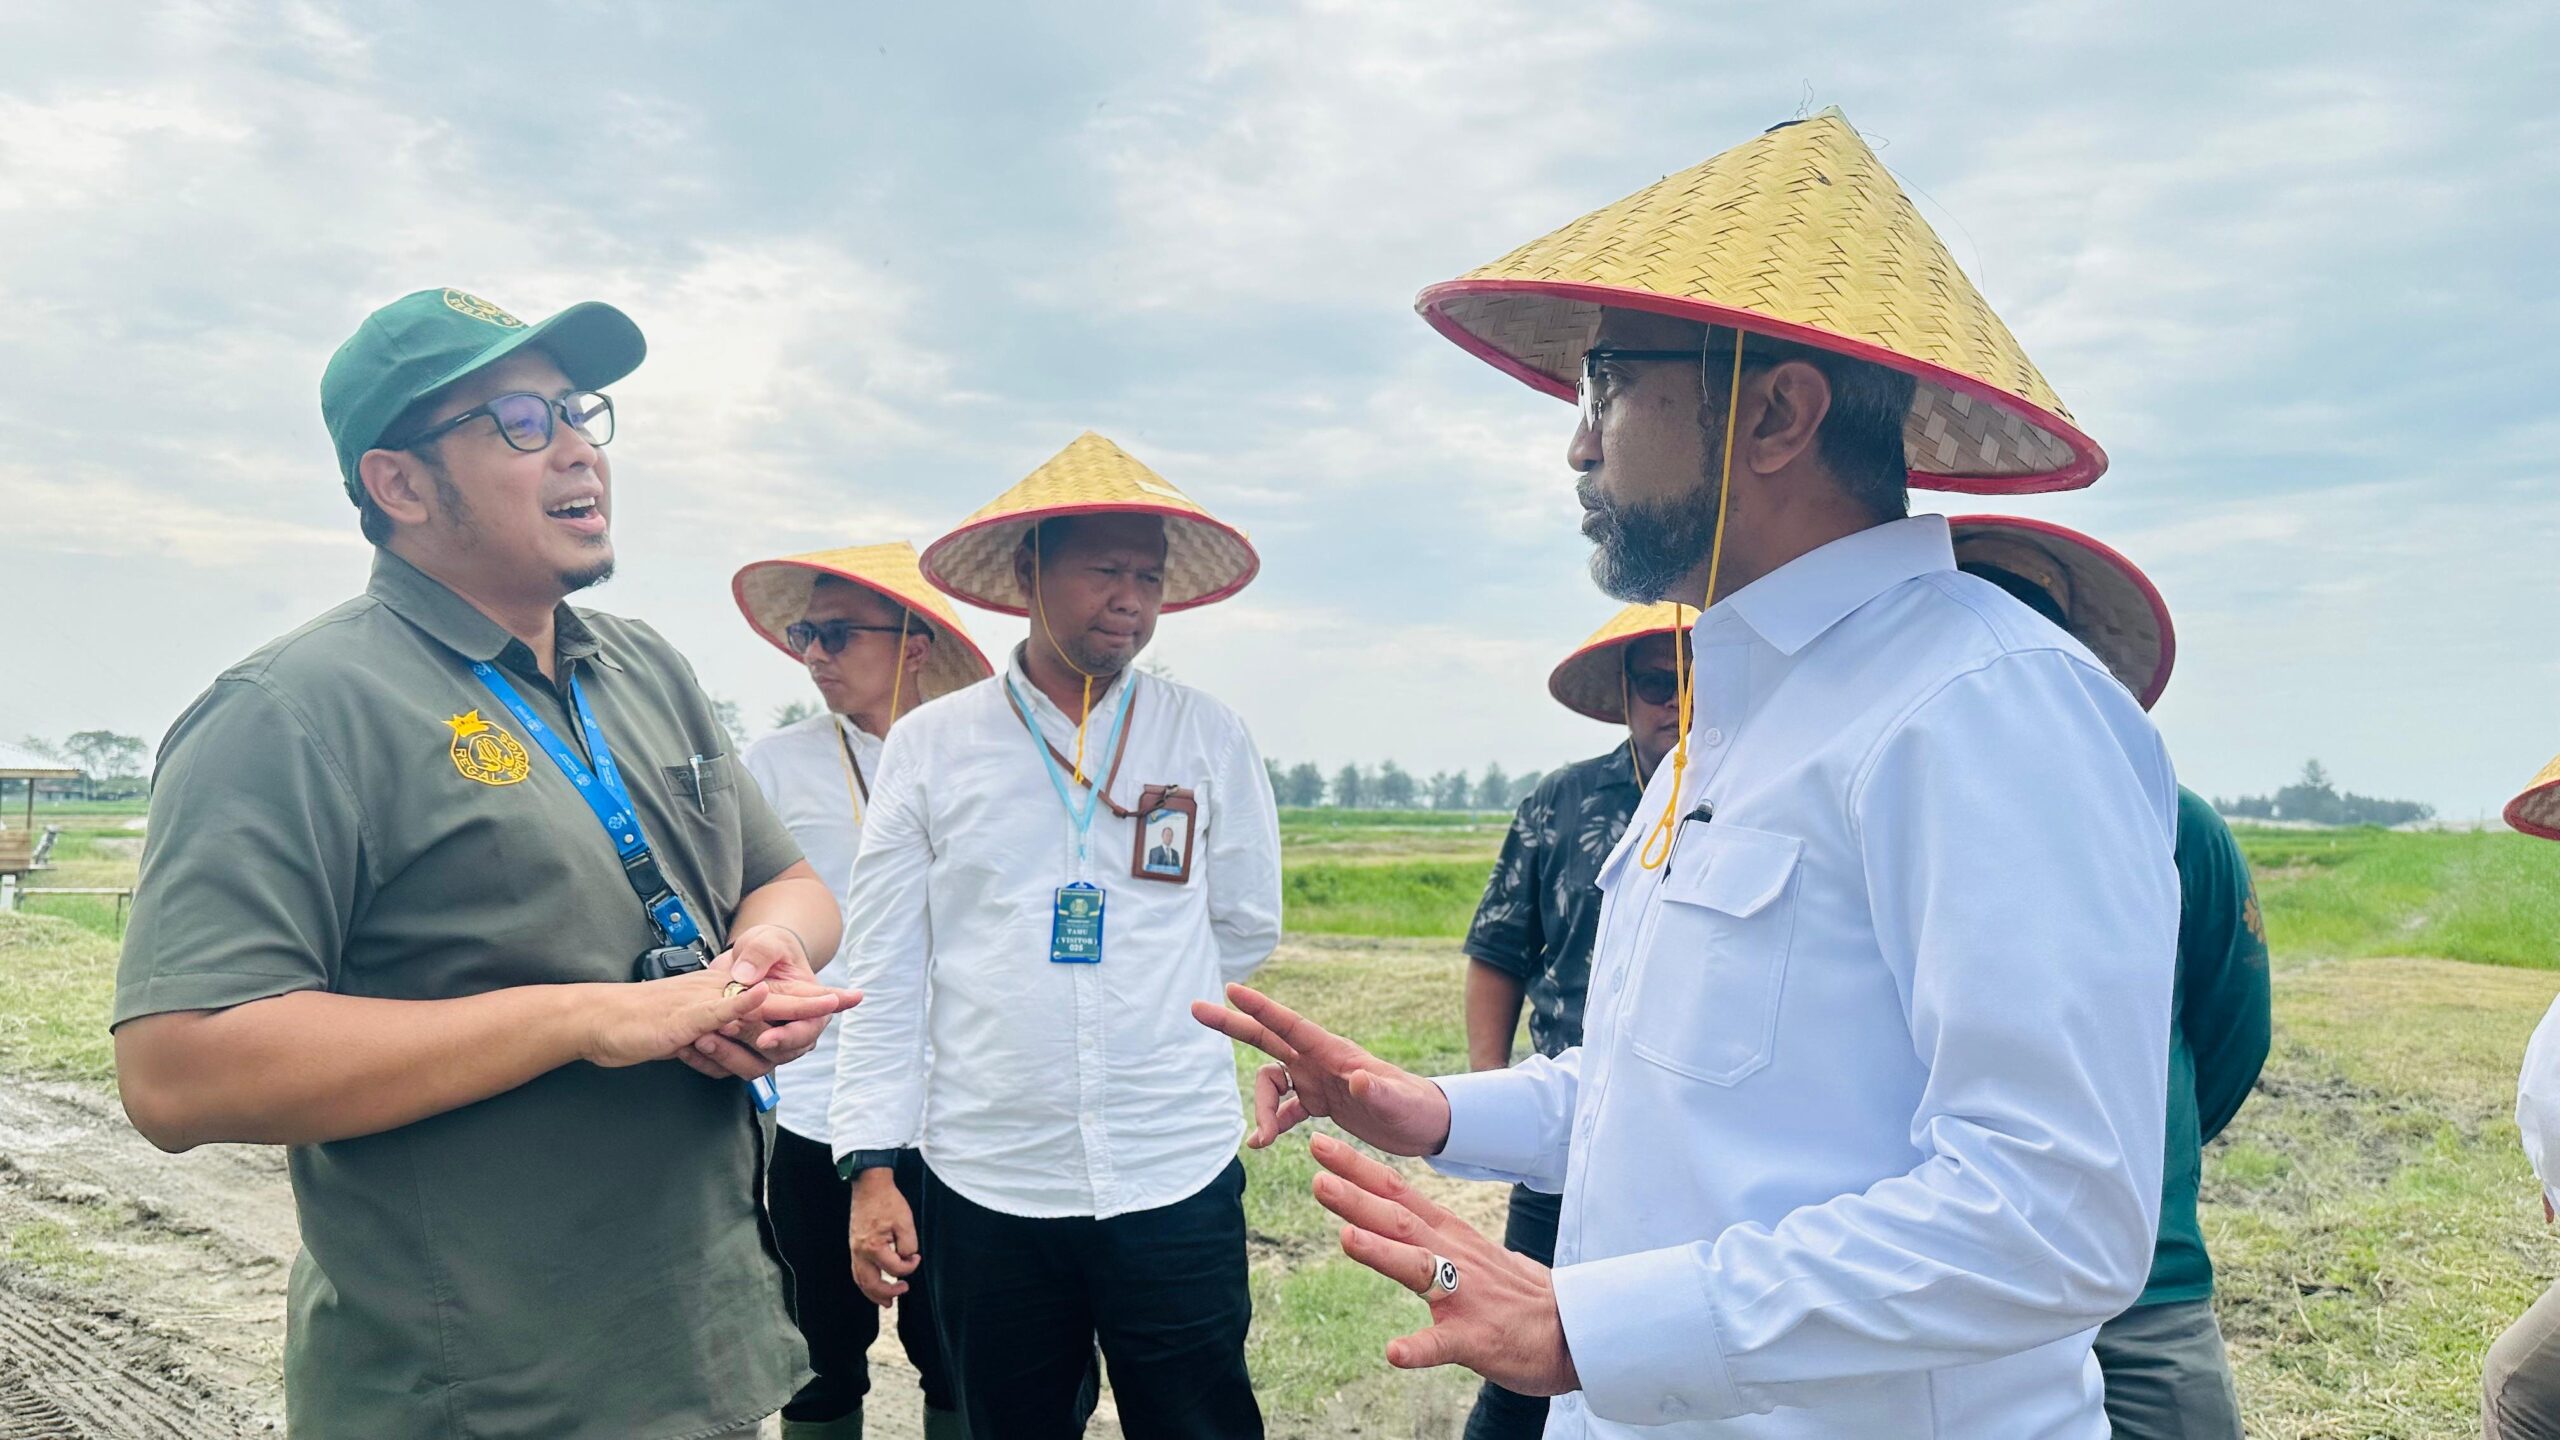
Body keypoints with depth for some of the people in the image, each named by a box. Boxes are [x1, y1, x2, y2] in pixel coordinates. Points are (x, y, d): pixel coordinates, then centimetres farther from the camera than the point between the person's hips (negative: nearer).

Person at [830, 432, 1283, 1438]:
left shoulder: (1210, 738, 2)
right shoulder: (930, 745, 1)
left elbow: (1246, 931, 11)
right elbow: (885, 975, 0)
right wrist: (872, 1167, -3)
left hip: (1177, 1180, 0)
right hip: (987, 1191, 0)